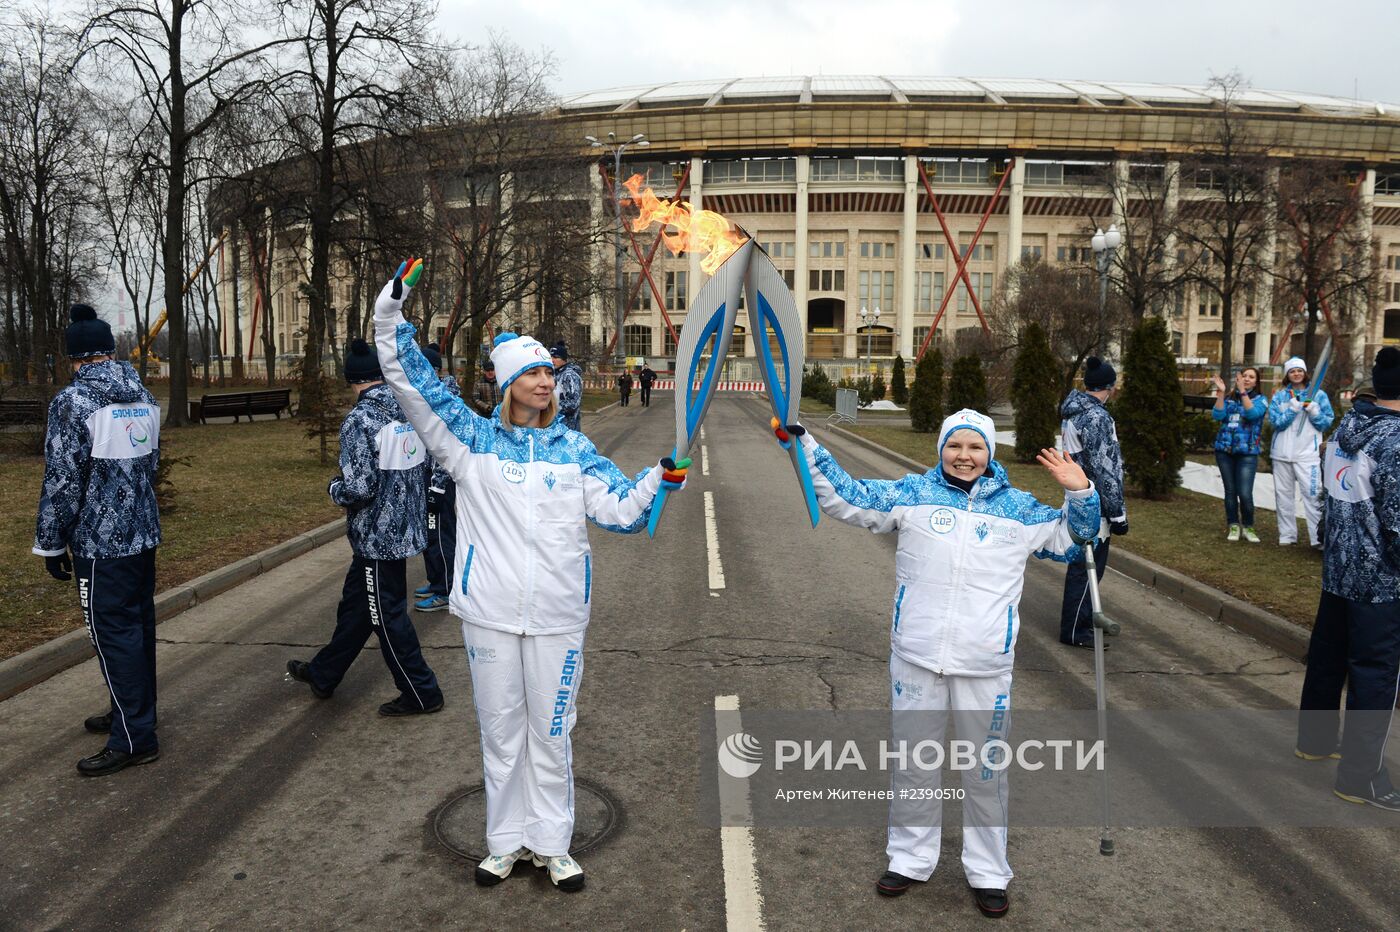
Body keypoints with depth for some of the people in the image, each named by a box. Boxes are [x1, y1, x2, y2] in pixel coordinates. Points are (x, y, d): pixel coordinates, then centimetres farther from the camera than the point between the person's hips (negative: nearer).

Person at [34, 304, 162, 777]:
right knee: (138, 625, 16)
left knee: (113, 634, -2)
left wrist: (51, 543, -6)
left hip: (101, 541, -7)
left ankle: (135, 738, 3)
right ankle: (133, 712, 30)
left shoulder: (73, 401, -14)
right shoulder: (143, 396, 6)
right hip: (144, 533, 7)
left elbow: (62, 480, -13)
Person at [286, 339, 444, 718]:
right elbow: (423, 461, 9)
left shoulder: (359, 420, -21)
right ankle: (323, 674, 39)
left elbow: (359, 489, -24)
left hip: (377, 535, -8)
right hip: (406, 526, 8)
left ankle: (421, 693, 18)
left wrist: (334, 487, -3)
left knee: (387, 616, 7)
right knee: (354, 603, 22)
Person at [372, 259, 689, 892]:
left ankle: (551, 844, 28)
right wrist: (392, 307, -13)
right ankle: (505, 841, 32)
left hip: (557, 614, 1)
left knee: (550, 731, 11)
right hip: (490, 612, 0)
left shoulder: (575, 450, 3)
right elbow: (410, 382, -5)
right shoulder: (472, 439, -1)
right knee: (499, 729, 13)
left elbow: (620, 509, -1)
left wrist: (663, 478, -17)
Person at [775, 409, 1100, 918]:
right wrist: (804, 445, -3)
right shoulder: (912, 493, 2)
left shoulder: (1019, 508, 5)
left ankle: (988, 872, 31)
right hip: (915, 659, 0)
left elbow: (1071, 540, 17)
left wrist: (1080, 494, 0)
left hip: (984, 666, 0)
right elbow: (846, 496, 2)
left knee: (986, 770, 11)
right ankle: (911, 858, 33)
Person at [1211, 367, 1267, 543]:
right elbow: (1217, 415, -8)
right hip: (1224, 450, 2)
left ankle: (1248, 527, 8)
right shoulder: (1229, 398, 8)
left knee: (1245, 493, -10)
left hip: (1247, 452, -2)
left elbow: (1252, 414, -17)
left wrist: (1242, 391, -22)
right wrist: (1220, 392, -14)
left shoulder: (1260, 399, 4)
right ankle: (1233, 526, 17)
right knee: (1230, 490, 7)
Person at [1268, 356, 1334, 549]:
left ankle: (1319, 538, -11)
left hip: (1307, 453, -3)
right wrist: (1294, 407, -17)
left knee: (1313, 495, -11)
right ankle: (1287, 535, 18)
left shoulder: (1318, 394, 4)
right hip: (1282, 453, 3)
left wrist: (1313, 411, -16)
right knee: (1283, 495, 8)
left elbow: (1327, 422, 1)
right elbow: (1276, 422, -5)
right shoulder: (1279, 396, 7)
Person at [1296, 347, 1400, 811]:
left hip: (1337, 566, 8)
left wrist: (1341, 546, 18)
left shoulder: (1347, 426, 5)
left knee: (1327, 655, 19)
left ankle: (1315, 739, 34)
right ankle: (1361, 774, 10)